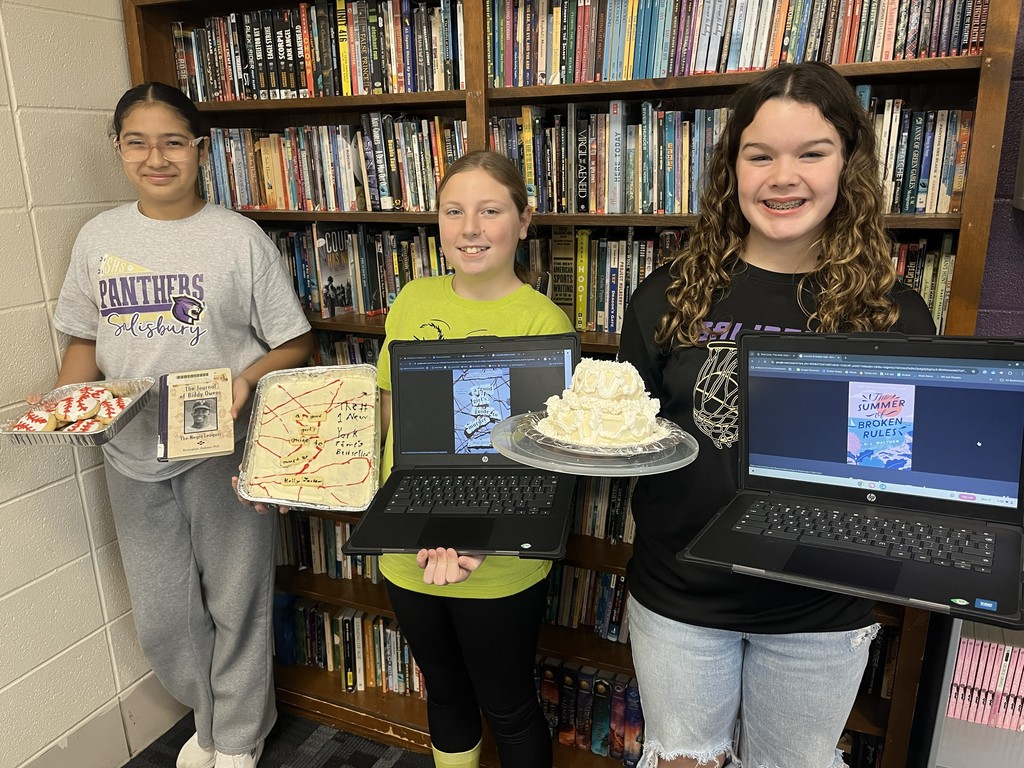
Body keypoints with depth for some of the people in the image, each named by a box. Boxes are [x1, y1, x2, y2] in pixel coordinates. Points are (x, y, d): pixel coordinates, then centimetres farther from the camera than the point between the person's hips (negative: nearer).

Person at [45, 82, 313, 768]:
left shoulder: (241, 238, -7)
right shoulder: (98, 238, 5)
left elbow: (295, 345, -5)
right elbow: (87, 338, 14)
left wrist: (246, 378, -23)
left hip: (225, 454, -4)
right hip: (134, 457, 4)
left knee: (236, 607, 12)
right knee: (162, 620, 16)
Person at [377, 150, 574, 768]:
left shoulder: (543, 322, -16)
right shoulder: (413, 300, 0)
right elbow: (387, 409, 9)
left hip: (498, 566, -4)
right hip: (406, 553, 5)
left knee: (507, 707, 18)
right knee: (444, 690, 27)